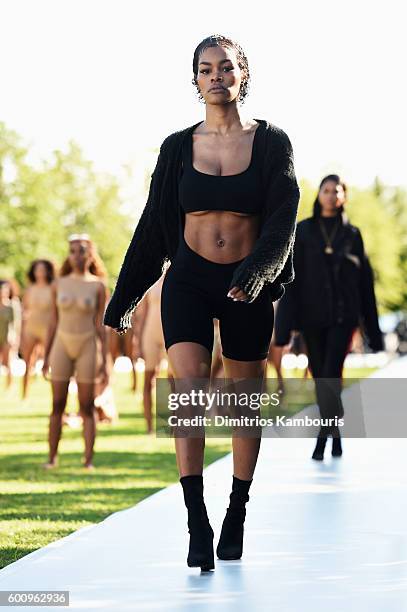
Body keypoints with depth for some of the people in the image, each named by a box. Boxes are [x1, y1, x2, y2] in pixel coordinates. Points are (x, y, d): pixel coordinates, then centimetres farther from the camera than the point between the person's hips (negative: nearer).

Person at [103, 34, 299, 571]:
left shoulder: (271, 143, -1)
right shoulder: (178, 148, 4)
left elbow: (282, 220, -9)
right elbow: (153, 227, 9)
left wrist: (256, 272, -27)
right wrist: (124, 298, 10)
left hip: (247, 290, 0)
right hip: (189, 281, 0)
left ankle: (237, 516, 25)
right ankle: (197, 526, -18)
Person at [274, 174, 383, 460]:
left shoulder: (352, 233, 6)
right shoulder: (303, 231, 4)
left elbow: (365, 279, 7)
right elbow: (292, 278, 0)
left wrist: (373, 329, 5)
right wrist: (286, 324, -8)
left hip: (343, 315, -1)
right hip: (312, 315, 1)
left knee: (331, 375, -15)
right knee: (321, 376, 7)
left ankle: (324, 437, -15)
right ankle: (335, 432, 23)